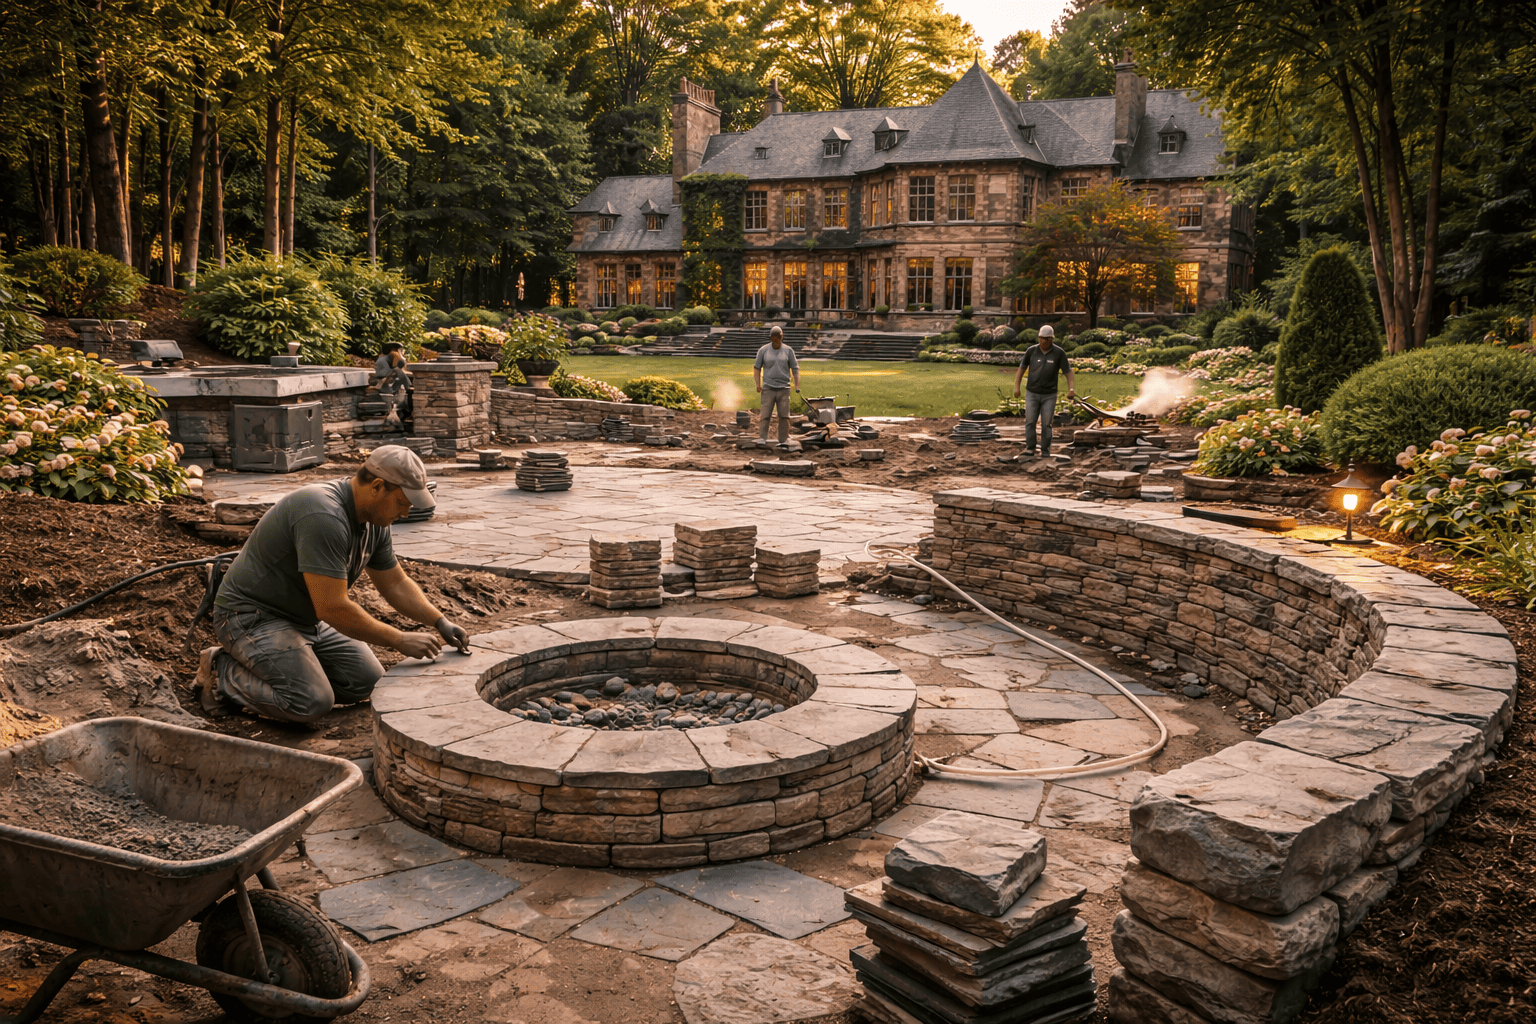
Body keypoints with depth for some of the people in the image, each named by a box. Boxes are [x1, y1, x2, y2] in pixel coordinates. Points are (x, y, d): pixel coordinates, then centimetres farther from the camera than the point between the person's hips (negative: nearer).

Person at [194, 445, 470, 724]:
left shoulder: (374, 522, -1)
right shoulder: (324, 517, -31)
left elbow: (395, 584, 12)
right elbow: (332, 608, -32)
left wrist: (440, 621, -1)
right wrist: (399, 640, -24)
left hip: (305, 617, 9)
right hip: (253, 615, -9)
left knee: (367, 681, 2)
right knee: (311, 702, -25)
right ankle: (223, 672, -1)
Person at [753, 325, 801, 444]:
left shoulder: (788, 351, 5)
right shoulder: (763, 350, 3)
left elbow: (795, 369, 8)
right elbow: (757, 368, 8)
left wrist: (797, 386, -1)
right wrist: (758, 385, -2)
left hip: (784, 388, 1)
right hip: (768, 388, -1)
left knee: (784, 415, 0)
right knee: (764, 414, -7)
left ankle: (784, 440, 7)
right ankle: (762, 438, -7)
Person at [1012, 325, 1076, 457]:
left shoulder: (1059, 353, -9)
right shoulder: (1031, 350, -5)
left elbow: (1068, 371, -7)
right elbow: (1022, 368, 5)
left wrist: (1071, 389, -22)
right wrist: (1016, 387, -2)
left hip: (1049, 395, -1)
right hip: (1032, 393, 1)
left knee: (1046, 424, 0)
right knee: (1030, 422, -5)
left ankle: (1045, 452, 9)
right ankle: (1030, 449, 3)